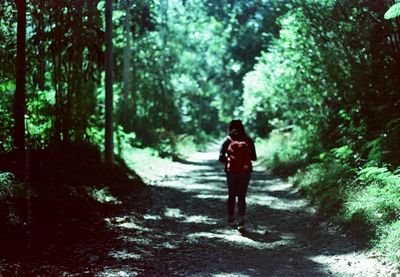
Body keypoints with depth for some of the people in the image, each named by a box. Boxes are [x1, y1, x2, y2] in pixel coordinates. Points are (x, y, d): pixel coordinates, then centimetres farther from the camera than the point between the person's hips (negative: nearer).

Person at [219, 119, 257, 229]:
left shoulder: (228, 140, 2)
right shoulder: (248, 140, 3)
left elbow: (221, 158, -4)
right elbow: (254, 157, 3)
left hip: (231, 171, 0)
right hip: (245, 171, 0)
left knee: (231, 195, 18)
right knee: (241, 196, 4)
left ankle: (230, 218, 24)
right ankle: (241, 220, -9)